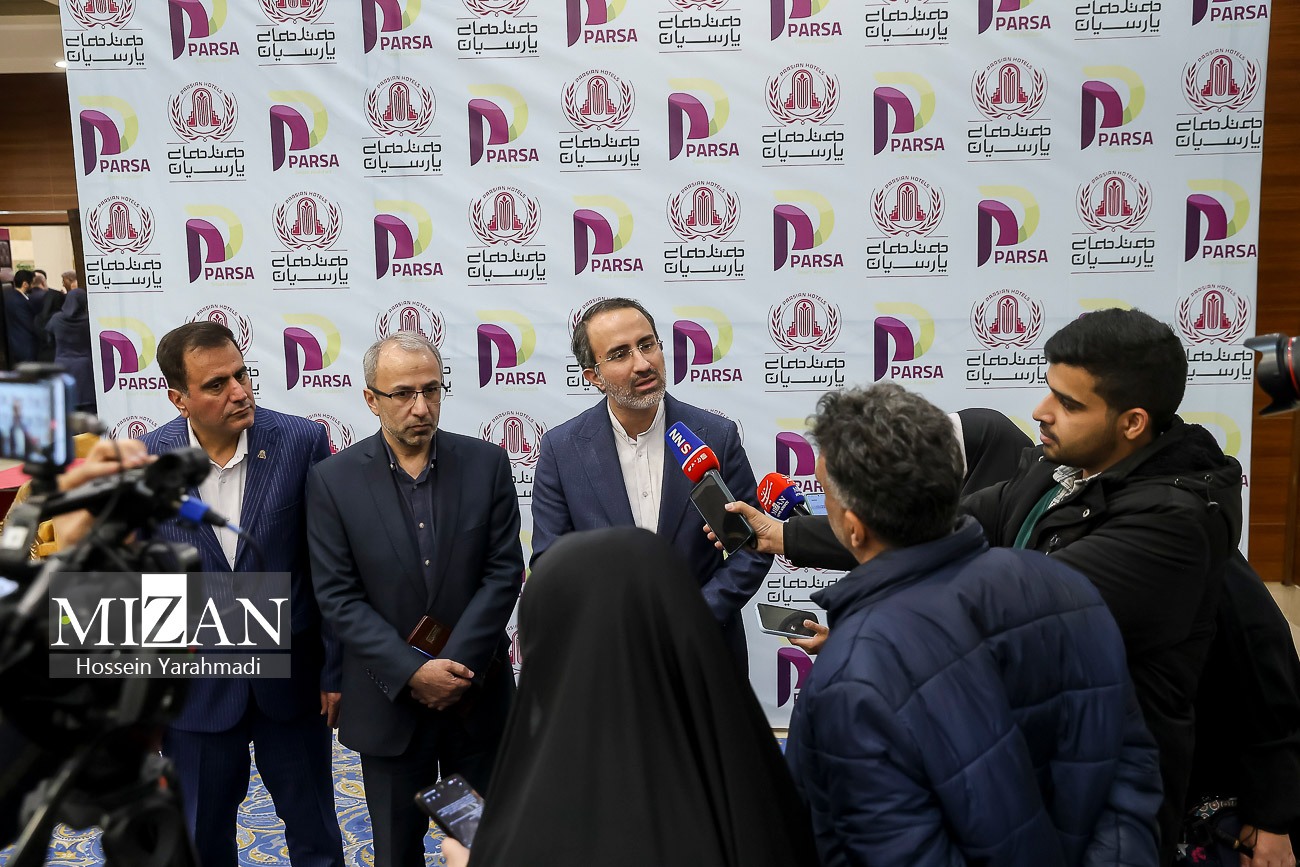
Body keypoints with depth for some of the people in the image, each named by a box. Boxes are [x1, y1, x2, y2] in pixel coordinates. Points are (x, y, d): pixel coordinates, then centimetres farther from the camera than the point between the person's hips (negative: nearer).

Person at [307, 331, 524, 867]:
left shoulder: (487, 464, -4)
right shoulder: (333, 480, -7)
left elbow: (504, 572, -6)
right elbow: (338, 596, -9)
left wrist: (455, 665, -15)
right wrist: (412, 672, -17)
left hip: (478, 696, 1)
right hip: (389, 702, 0)